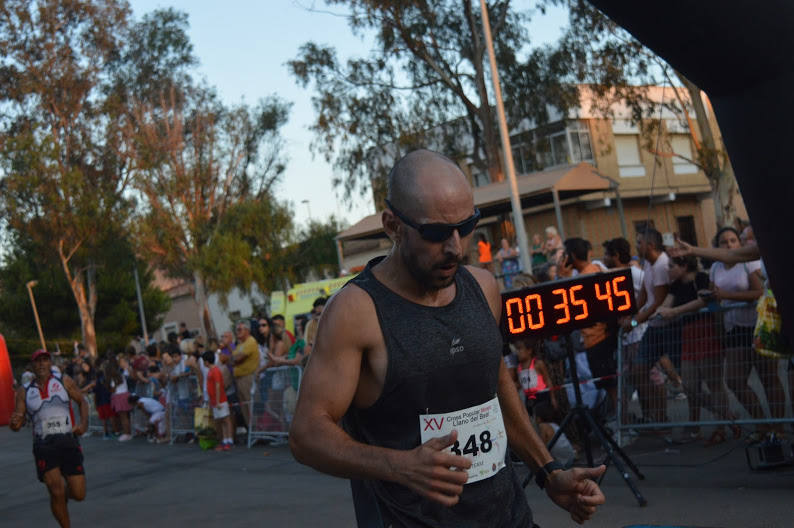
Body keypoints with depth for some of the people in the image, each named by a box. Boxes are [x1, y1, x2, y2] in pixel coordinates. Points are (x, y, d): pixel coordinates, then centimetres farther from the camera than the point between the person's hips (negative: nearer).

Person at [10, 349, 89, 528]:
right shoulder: (24, 392, 7)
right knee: (56, 492, -13)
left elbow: (82, 402, 13)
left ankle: (65, 492, 36)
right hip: (44, 446, 0)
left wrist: (84, 423, -4)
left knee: (79, 494, -1)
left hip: (68, 442, 0)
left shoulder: (64, 382, 5)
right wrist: (15, 422, -19)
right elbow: (16, 425, 6)